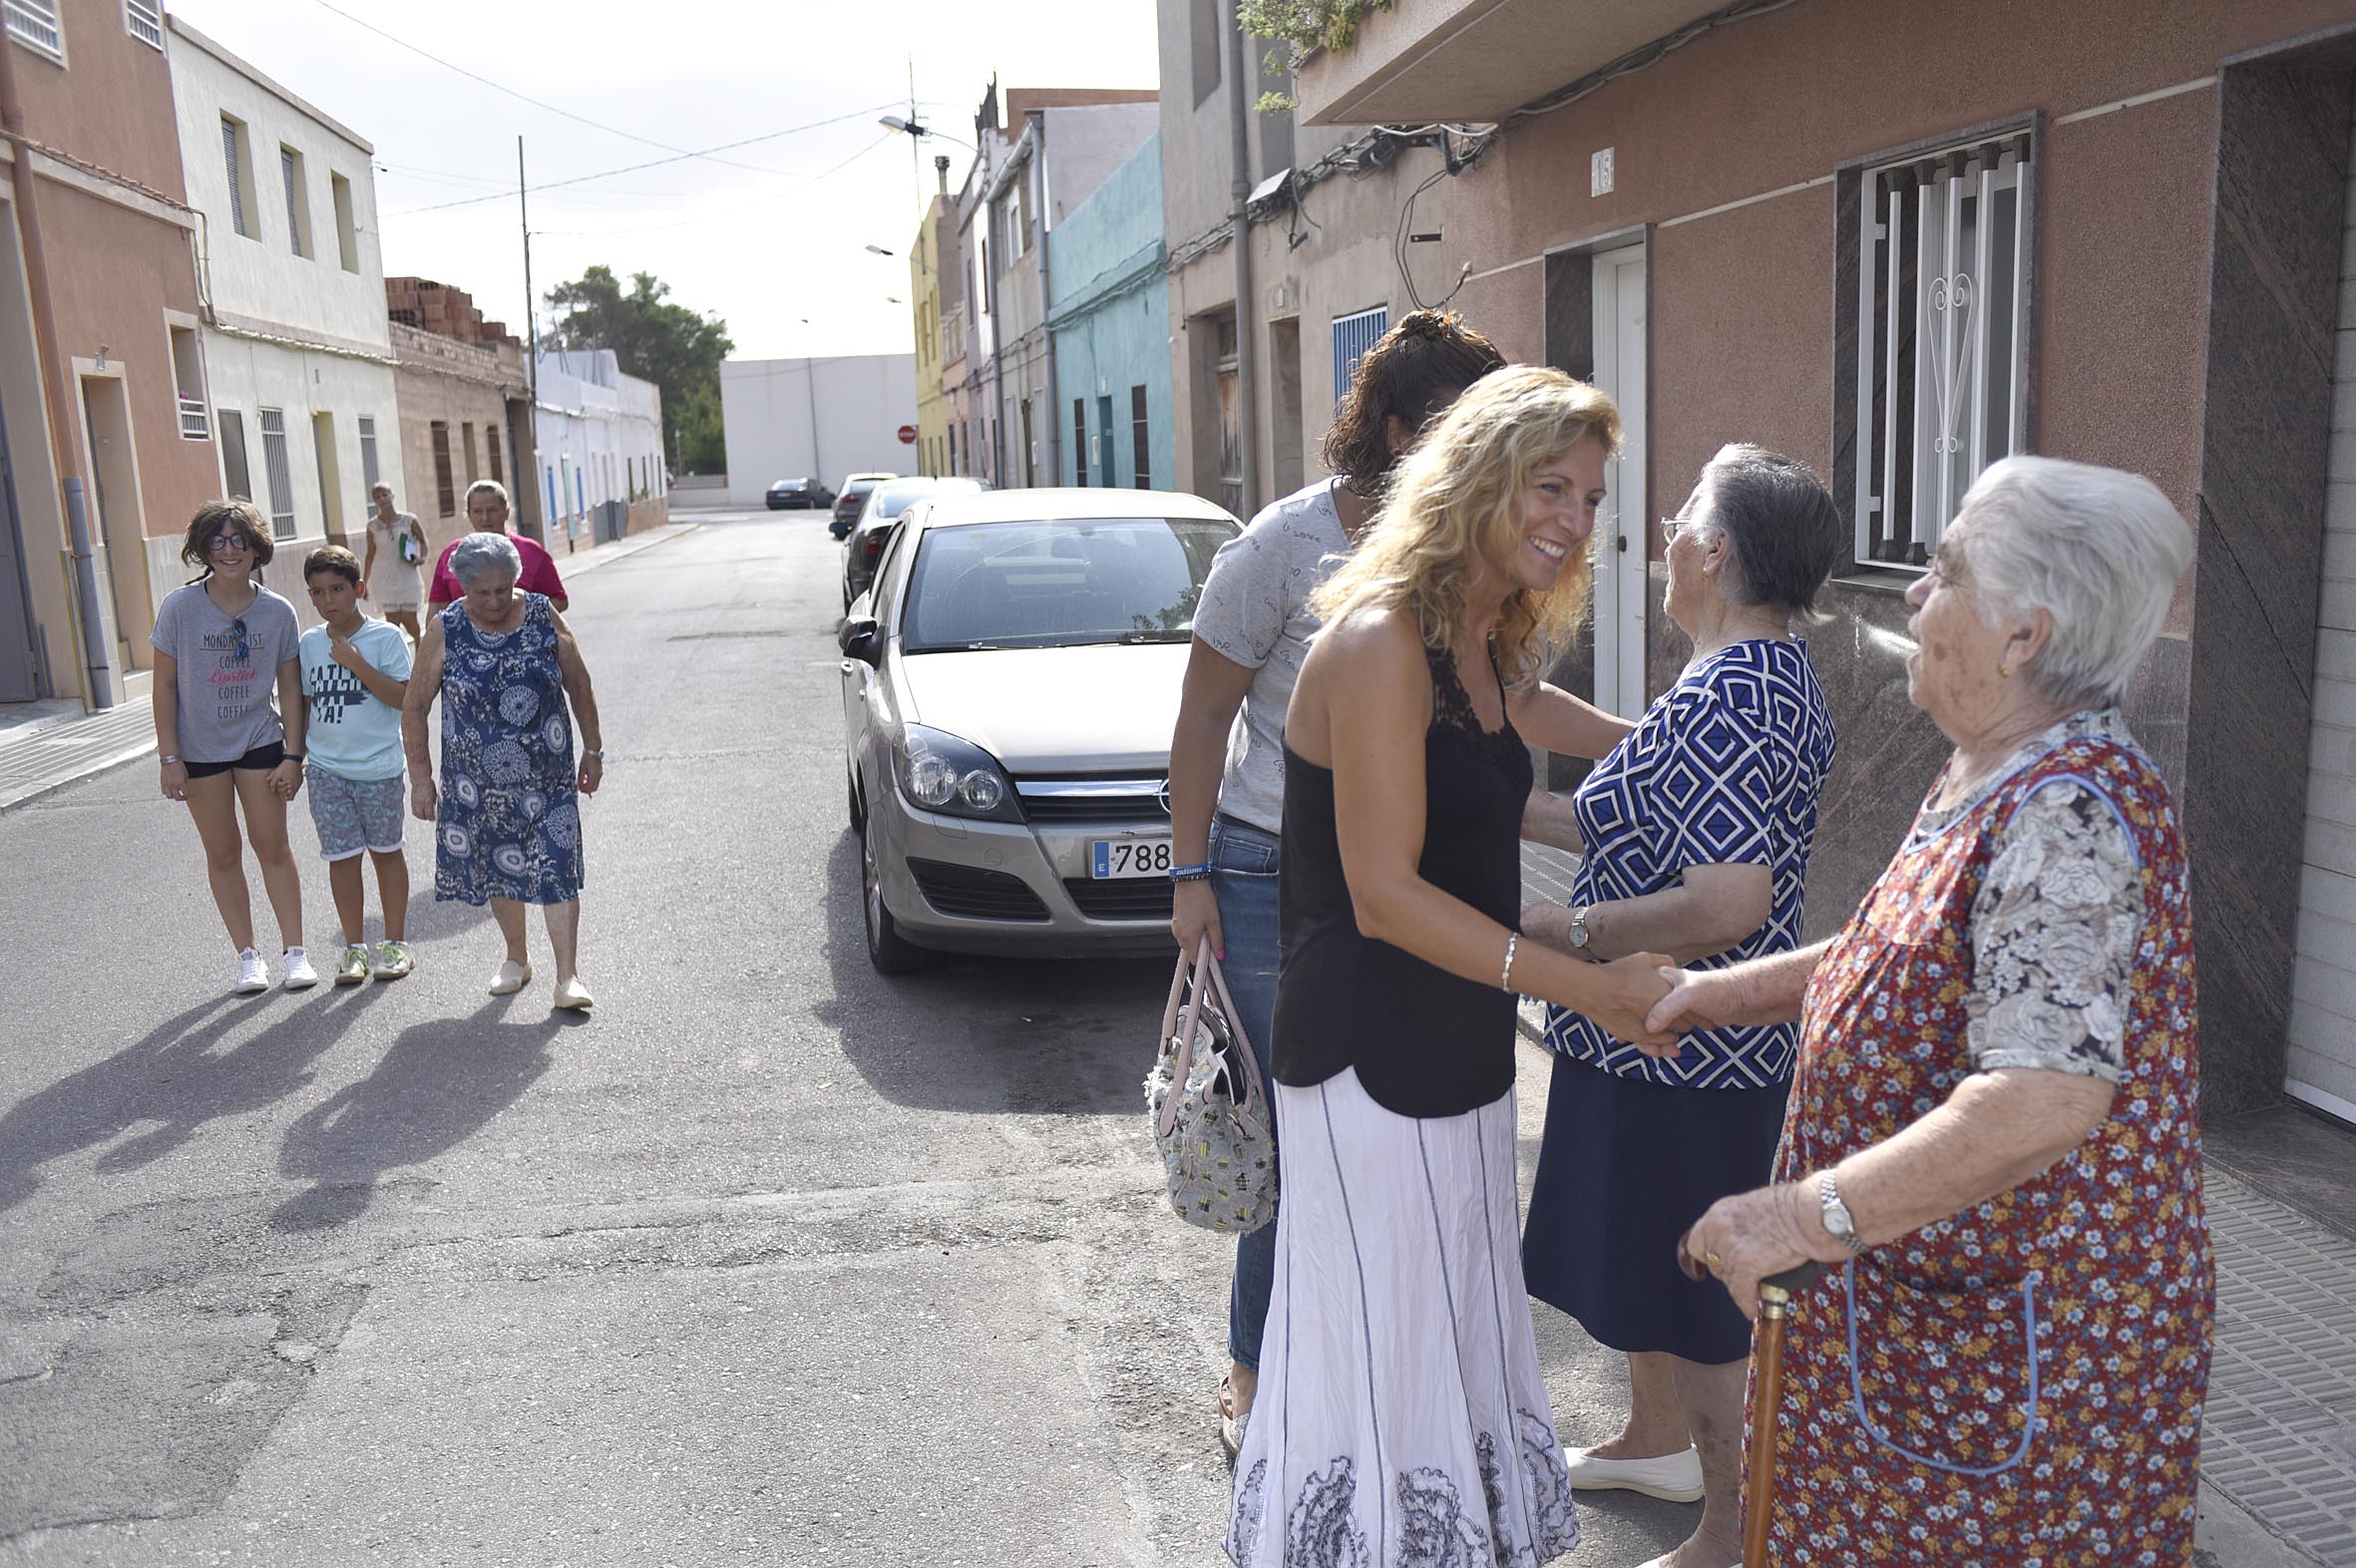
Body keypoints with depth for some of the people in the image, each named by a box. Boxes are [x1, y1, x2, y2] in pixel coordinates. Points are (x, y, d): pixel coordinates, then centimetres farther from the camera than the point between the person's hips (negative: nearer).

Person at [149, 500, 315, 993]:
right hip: (200, 748, 0)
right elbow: (165, 684, -6)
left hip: (261, 742, 0)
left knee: (273, 847, 3)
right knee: (223, 853, 8)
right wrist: (169, 758, -8)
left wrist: (293, 756, -4)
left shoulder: (277, 611, -7)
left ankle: (294, 952, 10)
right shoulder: (179, 607, -11)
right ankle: (247, 957, 16)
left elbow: (290, 688, -2)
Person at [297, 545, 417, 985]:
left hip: (377, 765, -3)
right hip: (326, 767, 3)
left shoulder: (385, 636, -6)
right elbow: (305, 701, 14)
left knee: (385, 850, 9)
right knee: (341, 856, 4)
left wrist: (357, 663, -20)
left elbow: (402, 696, -14)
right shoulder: (310, 643, 6)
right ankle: (354, 947, 15)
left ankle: (395, 942, 20)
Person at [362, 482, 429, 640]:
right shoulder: (373, 526, -1)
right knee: (392, 620, 0)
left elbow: (423, 541, 8)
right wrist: (364, 582, 8)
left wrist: (421, 558, -13)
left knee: (409, 620, 2)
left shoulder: (408, 520, -5)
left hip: (408, 578, -1)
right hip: (385, 582, 1)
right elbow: (371, 554, 7)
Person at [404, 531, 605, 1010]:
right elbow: (414, 708, 0)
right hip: (477, 781, 1)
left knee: (555, 867, -7)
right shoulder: (446, 632, -5)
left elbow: (579, 686, 6)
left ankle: (568, 977, -4)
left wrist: (592, 749, 8)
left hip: (546, 774, -1)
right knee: (498, 867, 13)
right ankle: (516, 960, 33)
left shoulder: (543, 616, -3)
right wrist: (421, 778, -2)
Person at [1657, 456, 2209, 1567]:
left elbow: (2049, 1099, -35)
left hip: (2016, 1341, -9)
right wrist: (1725, 993, 15)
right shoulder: (1988, 780, 6)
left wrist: (1807, 1216, -32)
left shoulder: (2065, 815, -26)